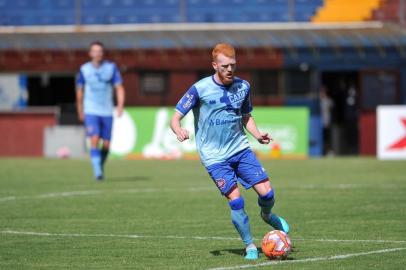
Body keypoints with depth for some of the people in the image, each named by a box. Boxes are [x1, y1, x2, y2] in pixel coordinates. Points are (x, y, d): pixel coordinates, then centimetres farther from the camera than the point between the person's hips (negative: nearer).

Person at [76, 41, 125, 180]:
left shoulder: (111, 67, 0)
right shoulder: (84, 69, 0)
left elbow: (119, 88, 0)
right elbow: (79, 90, 12)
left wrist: (120, 105, -15)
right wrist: (80, 110, 17)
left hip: (107, 111, 1)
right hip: (91, 111, -1)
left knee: (106, 144, 4)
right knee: (94, 139, -17)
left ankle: (100, 166, 30)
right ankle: (97, 171, -17)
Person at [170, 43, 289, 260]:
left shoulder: (243, 86, 3)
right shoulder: (200, 89, -12)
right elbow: (175, 118, -10)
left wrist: (257, 134, 0)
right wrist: (179, 131, -32)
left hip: (240, 148, 4)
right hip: (214, 156, -4)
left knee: (266, 192, -6)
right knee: (236, 200, -14)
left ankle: (267, 215, 30)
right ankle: (250, 246, 4)